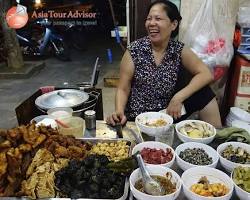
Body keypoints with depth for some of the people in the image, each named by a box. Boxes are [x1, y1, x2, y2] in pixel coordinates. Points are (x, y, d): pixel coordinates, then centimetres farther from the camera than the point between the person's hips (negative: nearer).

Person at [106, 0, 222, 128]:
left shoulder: (180, 50, -5)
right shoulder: (134, 50, -11)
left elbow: (206, 74, -9)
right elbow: (123, 89, -8)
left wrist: (178, 98, -21)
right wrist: (119, 111, -27)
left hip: (168, 113, 2)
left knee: (203, 92, -12)